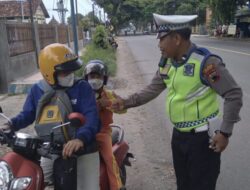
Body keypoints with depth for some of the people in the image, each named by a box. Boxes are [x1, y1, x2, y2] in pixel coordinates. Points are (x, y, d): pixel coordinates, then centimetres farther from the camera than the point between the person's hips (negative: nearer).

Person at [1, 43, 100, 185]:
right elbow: (28, 114, 12)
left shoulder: (82, 87, -13)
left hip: (79, 148, -3)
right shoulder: (37, 90, 0)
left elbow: (92, 115, -25)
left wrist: (81, 138, -45)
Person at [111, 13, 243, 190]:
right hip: (179, 134, 7)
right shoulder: (166, 63, 2)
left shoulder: (206, 62, -21)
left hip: (203, 137, -7)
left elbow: (234, 94, -17)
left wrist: (225, 132, -18)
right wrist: (126, 102, -1)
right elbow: (152, 90, 9)